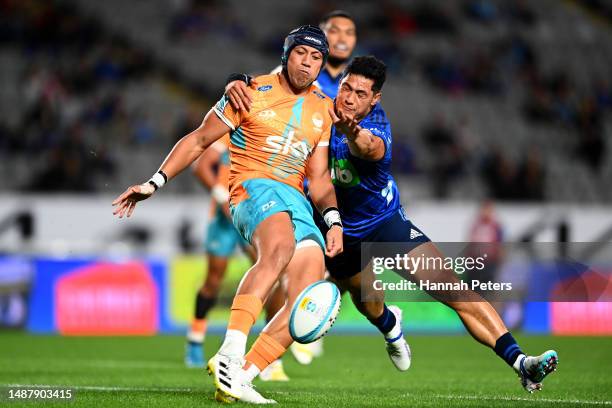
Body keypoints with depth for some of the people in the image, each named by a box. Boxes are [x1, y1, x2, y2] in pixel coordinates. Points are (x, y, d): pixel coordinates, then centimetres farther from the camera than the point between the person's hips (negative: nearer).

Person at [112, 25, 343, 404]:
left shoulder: (323, 109, 15)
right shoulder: (253, 93, 1)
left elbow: (319, 178, 17)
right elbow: (199, 139, 6)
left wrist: (333, 219, -2)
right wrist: (155, 182, -1)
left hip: (297, 201, 6)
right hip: (254, 188, -6)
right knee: (280, 247, -40)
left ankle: (238, 378, -13)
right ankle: (229, 355, -48)